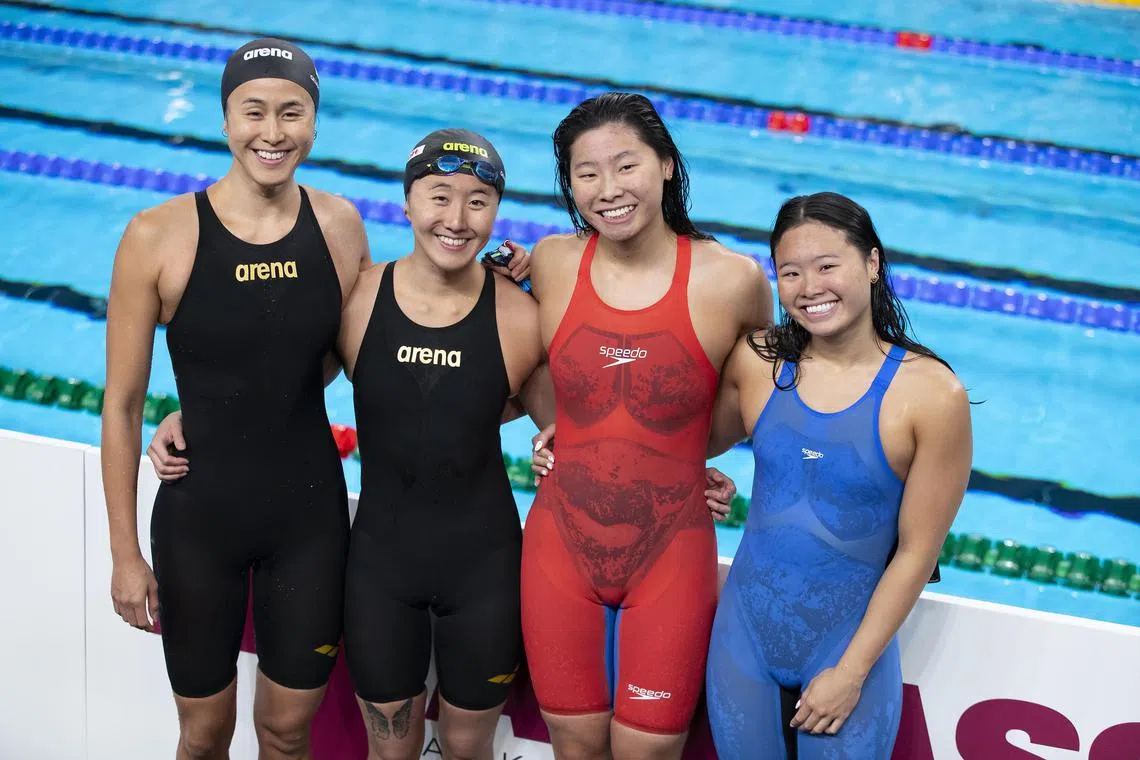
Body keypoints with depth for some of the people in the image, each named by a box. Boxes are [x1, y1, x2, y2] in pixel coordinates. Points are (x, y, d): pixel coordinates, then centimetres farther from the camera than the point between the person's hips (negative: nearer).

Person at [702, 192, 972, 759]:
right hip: (744, 628, 3)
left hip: (852, 641, -3)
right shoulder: (755, 362, -7)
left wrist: (852, 671, -8)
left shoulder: (933, 396, -16)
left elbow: (916, 553, -11)